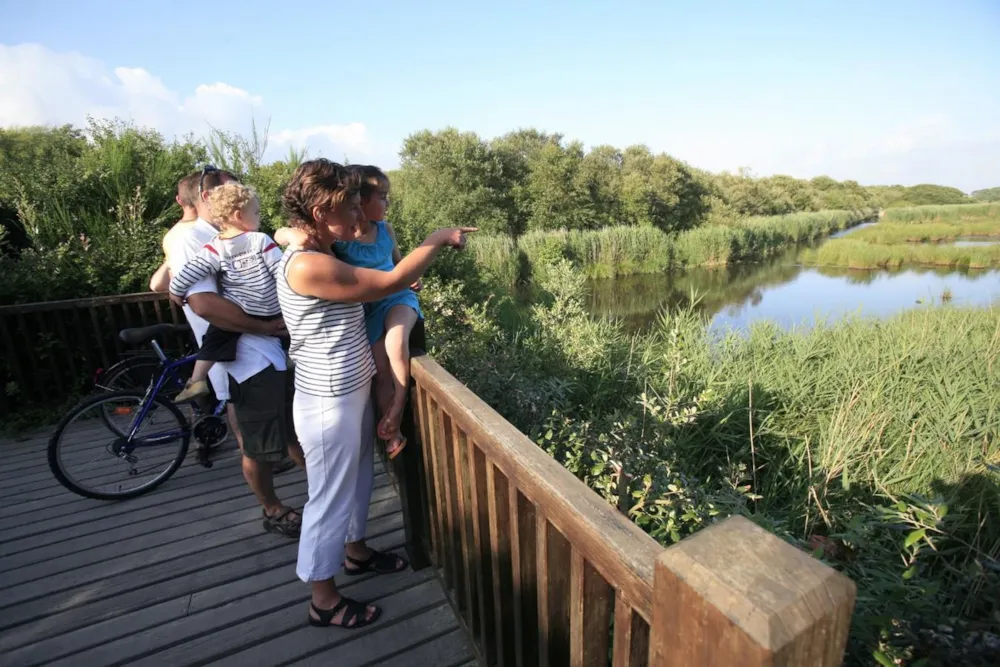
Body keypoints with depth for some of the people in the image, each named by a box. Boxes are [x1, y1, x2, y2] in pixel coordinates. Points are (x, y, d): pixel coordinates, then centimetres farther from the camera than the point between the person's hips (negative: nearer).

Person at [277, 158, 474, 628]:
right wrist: (438, 239, -12)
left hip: (351, 393, 9)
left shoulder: (321, 256, 6)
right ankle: (324, 601, 32)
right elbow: (391, 282, -23)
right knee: (330, 496, 9)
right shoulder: (307, 266, -25)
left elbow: (369, 290, 19)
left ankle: (355, 551, 50)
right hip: (329, 403, -9)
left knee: (358, 478, 25)